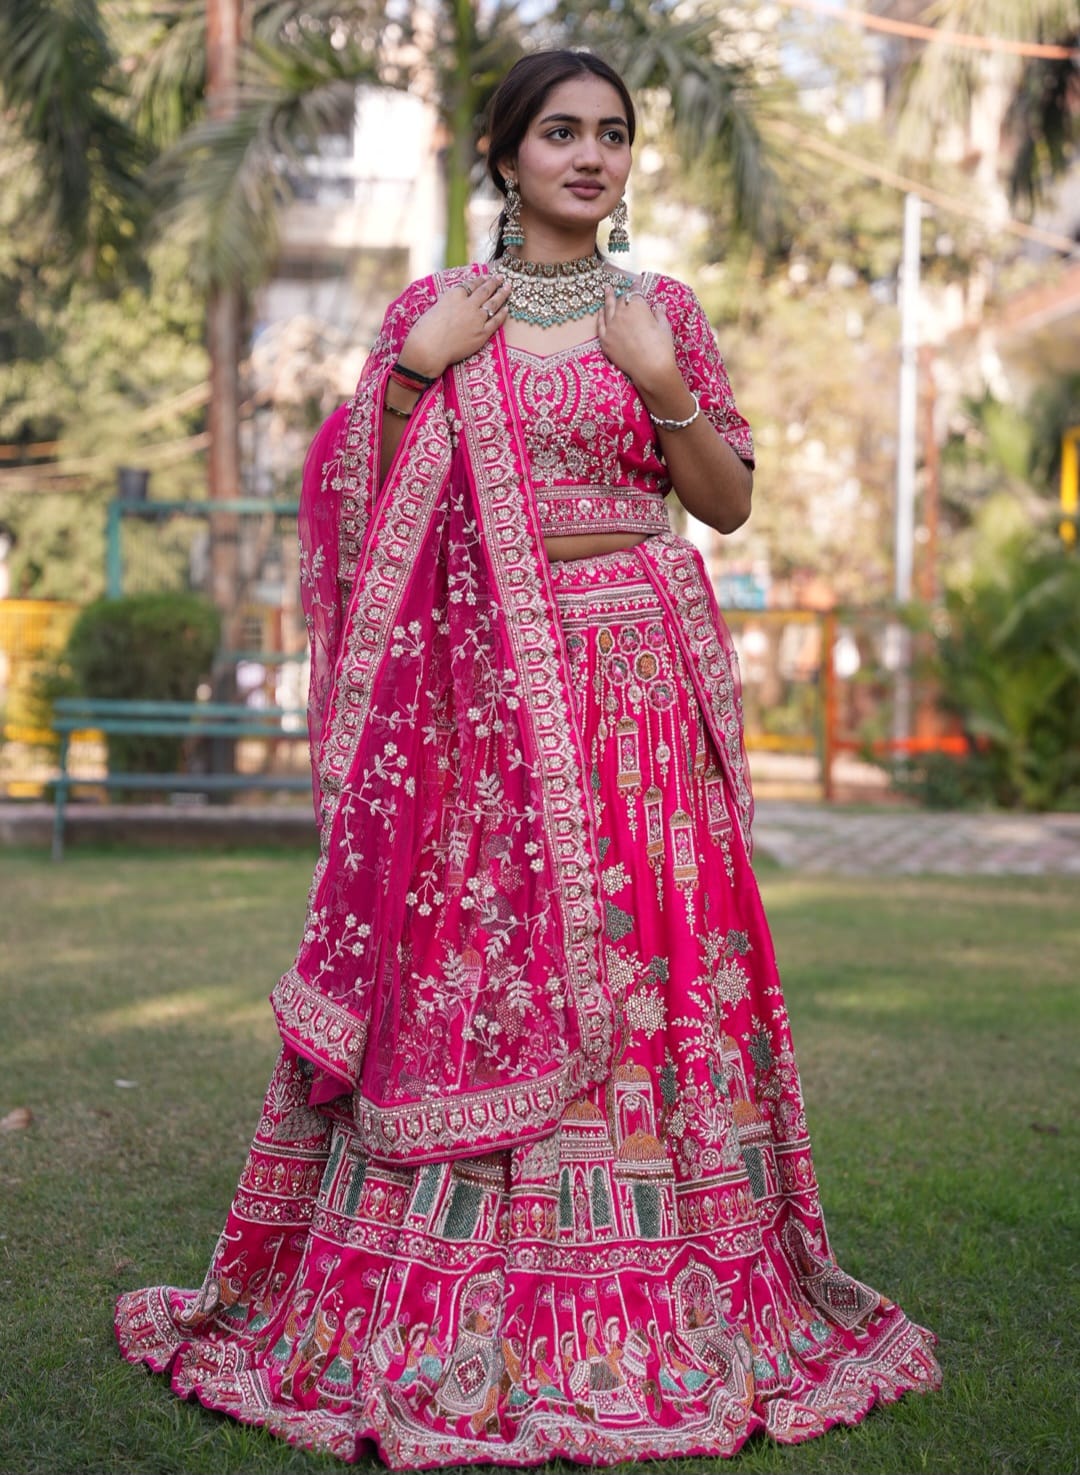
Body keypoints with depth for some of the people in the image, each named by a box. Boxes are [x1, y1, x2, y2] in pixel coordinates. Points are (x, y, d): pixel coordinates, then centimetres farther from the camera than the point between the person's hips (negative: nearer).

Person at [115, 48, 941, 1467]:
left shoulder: (665, 309, 10)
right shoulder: (436, 309, 9)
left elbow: (731, 501, 7)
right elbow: (373, 505, 5)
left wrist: (661, 382, -6)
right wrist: (420, 369, -7)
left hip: (640, 673, 1)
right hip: (487, 674, 0)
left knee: (650, 963, -1)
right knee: (474, 959, -3)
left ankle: (662, 1304, 10)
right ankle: (460, 1313, 8)